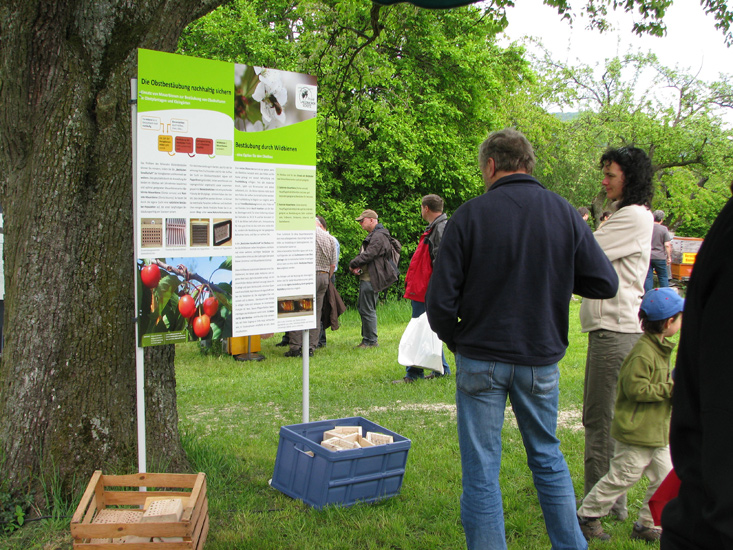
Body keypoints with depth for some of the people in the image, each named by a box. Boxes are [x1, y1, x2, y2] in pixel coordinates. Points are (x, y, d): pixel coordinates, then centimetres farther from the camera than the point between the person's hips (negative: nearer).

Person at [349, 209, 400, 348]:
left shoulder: (379, 236, -14)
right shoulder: (373, 235, 20)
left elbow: (368, 255, -21)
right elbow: (364, 254, 21)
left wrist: (353, 264, -8)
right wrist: (357, 266, 1)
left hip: (371, 280, -11)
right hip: (366, 278, 11)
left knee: (367, 310, -7)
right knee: (361, 307, 15)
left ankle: (371, 341, 0)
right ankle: (367, 337, 22)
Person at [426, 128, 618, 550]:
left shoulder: (470, 215, -10)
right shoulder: (565, 214, -2)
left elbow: (441, 298, -11)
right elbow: (606, 283, 0)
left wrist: (454, 341, 7)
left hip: (481, 360, -3)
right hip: (542, 358, 3)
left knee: (481, 472, 8)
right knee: (549, 459, 21)